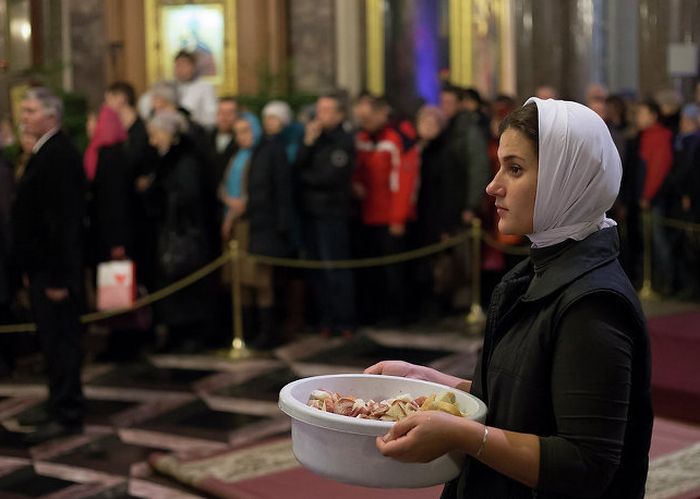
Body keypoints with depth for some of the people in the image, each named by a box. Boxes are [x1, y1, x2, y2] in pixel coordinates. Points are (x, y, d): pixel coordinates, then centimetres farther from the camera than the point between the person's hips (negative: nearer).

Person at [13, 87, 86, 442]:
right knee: (56, 340, 15)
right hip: (43, 266, 10)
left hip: (53, 269, -10)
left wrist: (59, 276, -22)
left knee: (59, 341, -3)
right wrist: (30, 268, 16)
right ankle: (64, 407, 24)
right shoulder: (46, 152, 13)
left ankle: (66, 415, 4)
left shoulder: (58, 156, -17)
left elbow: (64, 220, -22)